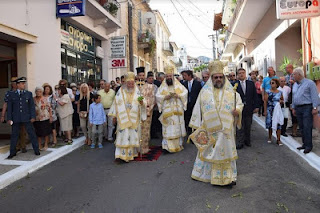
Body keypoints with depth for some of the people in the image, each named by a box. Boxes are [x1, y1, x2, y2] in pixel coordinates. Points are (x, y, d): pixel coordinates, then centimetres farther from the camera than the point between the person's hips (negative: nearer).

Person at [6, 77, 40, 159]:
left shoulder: (29, 94, 4)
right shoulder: (11, 94, 4)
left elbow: (32, 106, 4)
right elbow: (9, 107, 5)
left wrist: (33, 117, -4)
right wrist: (9, 118, 0)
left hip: (26, 118, 0)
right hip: (16, 118, 1)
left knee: (32, 134, 2)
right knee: (14, 135, 9)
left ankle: (36, 150, 12)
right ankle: (12, 152, 21)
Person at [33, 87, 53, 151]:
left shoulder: (45, 99, -3)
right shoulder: (33, 99, 3)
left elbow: (49, 108, -2)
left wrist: (50, 117, -6)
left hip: (45, 118, -2)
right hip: (37, 119, 2)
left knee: (46, 132, 4)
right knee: (38, 133, 10)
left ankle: (46, 145, 17)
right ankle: (39, 146, 21)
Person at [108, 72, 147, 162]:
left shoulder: (137, 92, 5)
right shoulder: (121, 91, 2)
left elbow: (142, 103, 0)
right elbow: (116, 103, 3)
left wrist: (142, 102, -25)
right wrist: (114, 115, 1)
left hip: (134, 119, 2)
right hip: (123, 118, -1)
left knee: (133, 134, 6)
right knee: (123, 135, -6)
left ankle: (132, 153, 20)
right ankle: (122, 154, -3)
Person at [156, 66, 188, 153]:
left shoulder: (178, 85, 7)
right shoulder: (162, 86, 6)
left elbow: (185, 93, 4)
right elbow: (158, 96, 2)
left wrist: (178, 95, -13)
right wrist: (165, 97, -14)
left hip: (177, 110, 1)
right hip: (167, 111, -1)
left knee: (178, 126, 5)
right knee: (168, 128, -4)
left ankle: (179, 144, 16)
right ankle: (168, 145, -1)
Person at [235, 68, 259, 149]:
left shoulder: (251, 83, 7)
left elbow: (255, 95, 7)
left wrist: (256, 106, 2)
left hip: (249, 108, 3)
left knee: (248, 126, 12)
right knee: (240, 127, 3)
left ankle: (247, 141, 26)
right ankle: (240, 143, 11)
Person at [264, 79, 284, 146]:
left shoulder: (280, 92, 5)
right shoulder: (268, 92, -2)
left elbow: (282, 100, 19)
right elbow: (265, 101, -2)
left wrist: (281, 101, -6)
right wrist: (265, 111, -6)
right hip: (270, 110, -1)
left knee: (278, 124, -2)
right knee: (270, 123, 5)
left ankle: (278, 139, 4)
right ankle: (269, 137, 23)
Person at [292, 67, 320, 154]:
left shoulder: (309, 83, -6)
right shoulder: (295, 85, 16)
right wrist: (293, 108, 19)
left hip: (307, 108, -7)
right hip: (298, 108, 7)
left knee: (307, 127, -8)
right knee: (302, 127, 10)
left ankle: (308, 146, -2)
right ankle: (305, 144, 18)